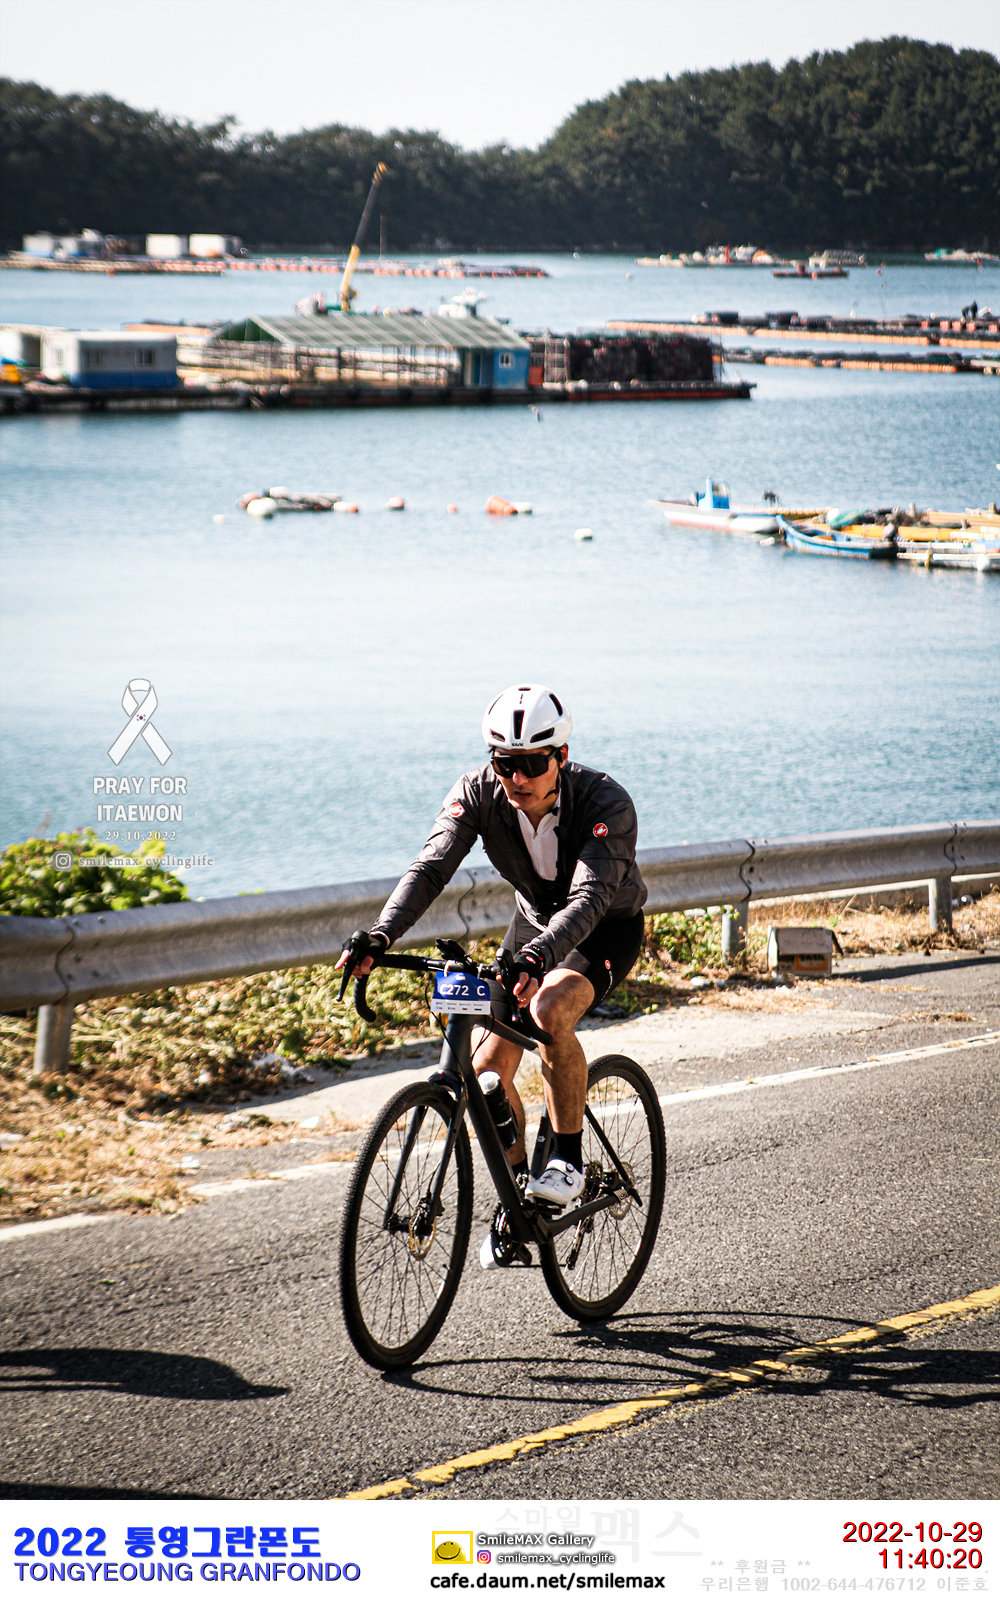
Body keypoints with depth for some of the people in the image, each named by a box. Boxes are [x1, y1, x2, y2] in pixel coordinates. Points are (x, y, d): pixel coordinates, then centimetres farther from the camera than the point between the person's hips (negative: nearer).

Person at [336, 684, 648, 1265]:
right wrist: (380, 937, -48)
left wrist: (536, 957, -63)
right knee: (487, 1068, -8)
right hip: (535, 922, 5)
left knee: (549, 1009, -35)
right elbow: (432, 867, -31)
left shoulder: (606, 803, -33)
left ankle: (569, 1158, -17)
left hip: (608, 929, -5)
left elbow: (588, 898, -45)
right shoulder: (478, 793, -22)